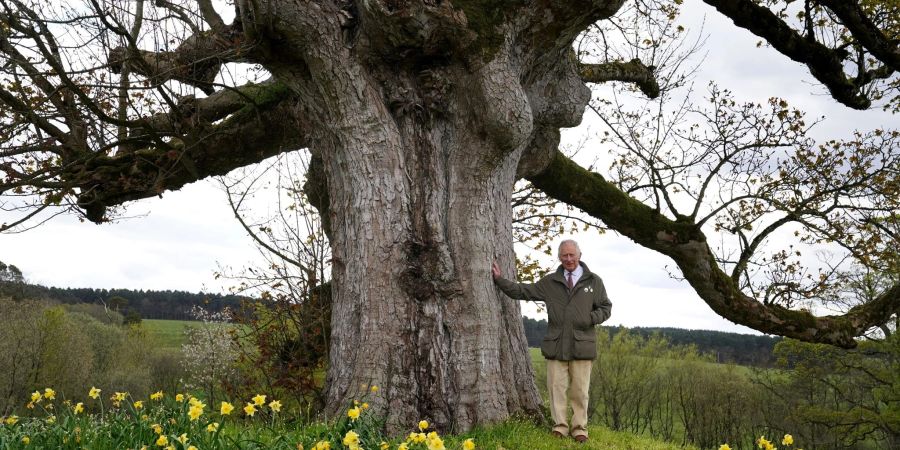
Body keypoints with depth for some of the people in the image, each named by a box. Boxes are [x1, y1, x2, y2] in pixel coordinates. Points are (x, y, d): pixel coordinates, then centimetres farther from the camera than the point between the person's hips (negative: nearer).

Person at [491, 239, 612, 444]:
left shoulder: (594, 281, 9)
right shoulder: (550, 282, 10)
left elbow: (605, 307, 13)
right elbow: (523, 291, 11)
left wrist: (591, 319, -7)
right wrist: (499, 280, 4)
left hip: (582, 345, -1)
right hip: (556, 345, 1)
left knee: (580, 390, 3)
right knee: (557, 388, 2)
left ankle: (580, 429, 11)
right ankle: (560, 426, 10)